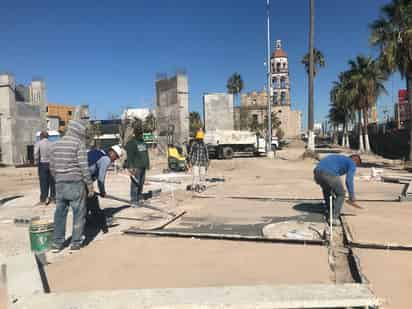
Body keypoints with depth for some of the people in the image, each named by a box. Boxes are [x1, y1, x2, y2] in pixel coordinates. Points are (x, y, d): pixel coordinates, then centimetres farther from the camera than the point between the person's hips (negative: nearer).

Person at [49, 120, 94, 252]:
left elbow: (52, 167, 13)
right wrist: (90, 186, -7)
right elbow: (84, 167, -13)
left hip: (60, 184, 6)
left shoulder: (56, 145, 10)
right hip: (76, 184, -6)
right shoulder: (79, 144, -10)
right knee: (79, 214, 6)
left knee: (60, 213, 14)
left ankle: (57, 242, 19)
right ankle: (76, 242, 12)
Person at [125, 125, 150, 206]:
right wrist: (130, 167, -22)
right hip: (135, 167, -8)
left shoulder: (142, 142, 19)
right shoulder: (131, 143, -8)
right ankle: (134, 200, -5)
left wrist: (147, 164, 21)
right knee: (135, 183, -9)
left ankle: (139, 199, 19)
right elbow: (129, 156, -15)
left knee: (141, 183, 11)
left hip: (143, 166, 8)